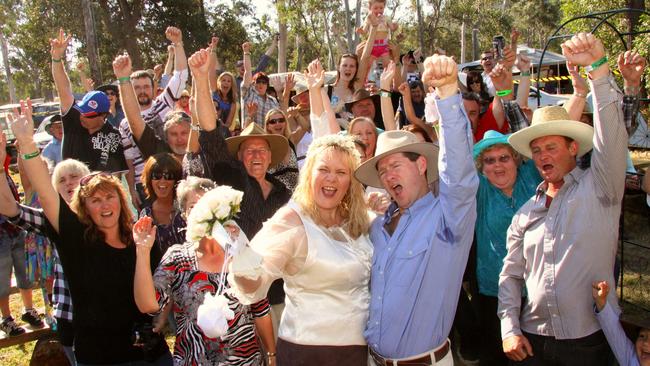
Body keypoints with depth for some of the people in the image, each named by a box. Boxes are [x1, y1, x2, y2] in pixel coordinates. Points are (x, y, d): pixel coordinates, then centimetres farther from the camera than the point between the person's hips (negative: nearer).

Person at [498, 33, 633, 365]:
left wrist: (599, 68, -30)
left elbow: (611, 135, -19)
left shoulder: (598, 188, -3)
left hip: (588, 339, -3)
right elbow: (511, 273, 10)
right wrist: (510, 329, 0)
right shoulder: (527, 212, 9)